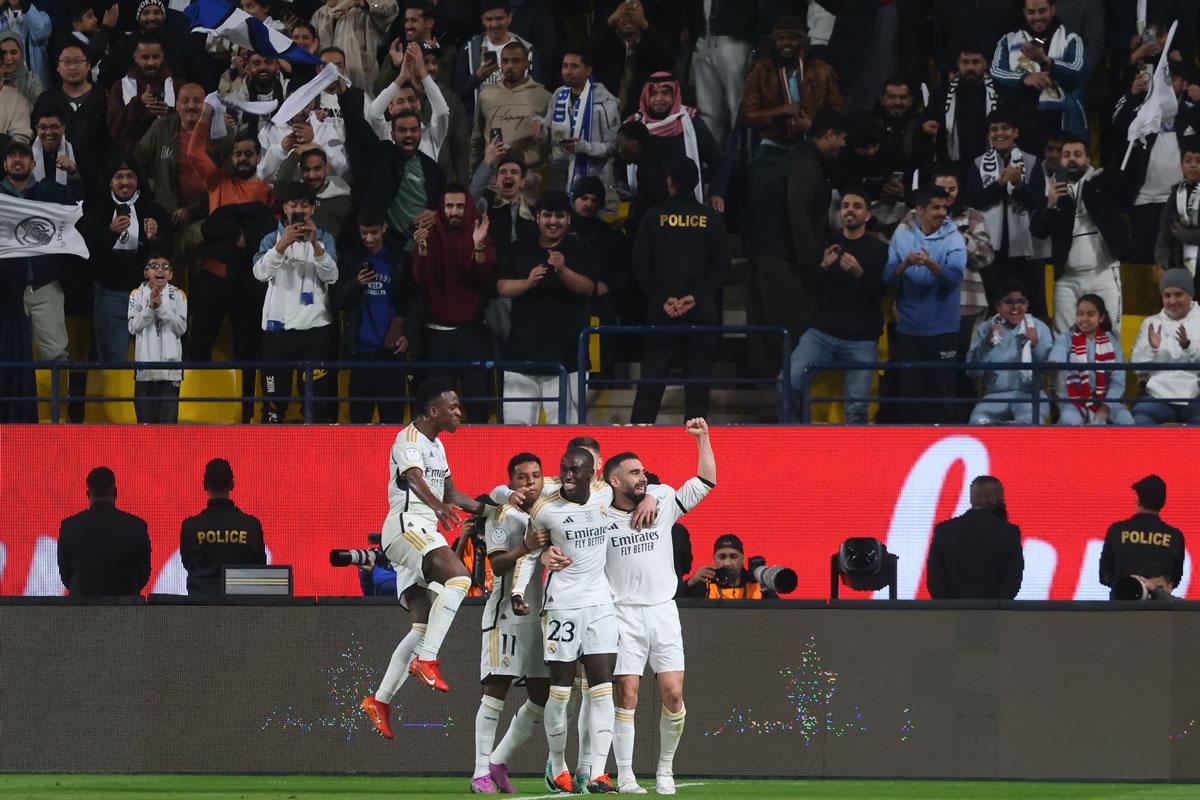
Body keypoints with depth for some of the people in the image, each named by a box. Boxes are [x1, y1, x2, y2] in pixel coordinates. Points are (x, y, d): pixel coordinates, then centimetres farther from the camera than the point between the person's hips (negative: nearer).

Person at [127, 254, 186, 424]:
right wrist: (150, 307, -14)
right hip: (145, 363, 1)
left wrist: (161, 307, -13)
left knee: (169, 416, -3)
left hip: (170, 363, -1)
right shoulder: (137, 295, 5)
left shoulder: (178, 295, 4)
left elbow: (182, 327, -4)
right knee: (146, 417, 2)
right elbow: (133, 327, -3)